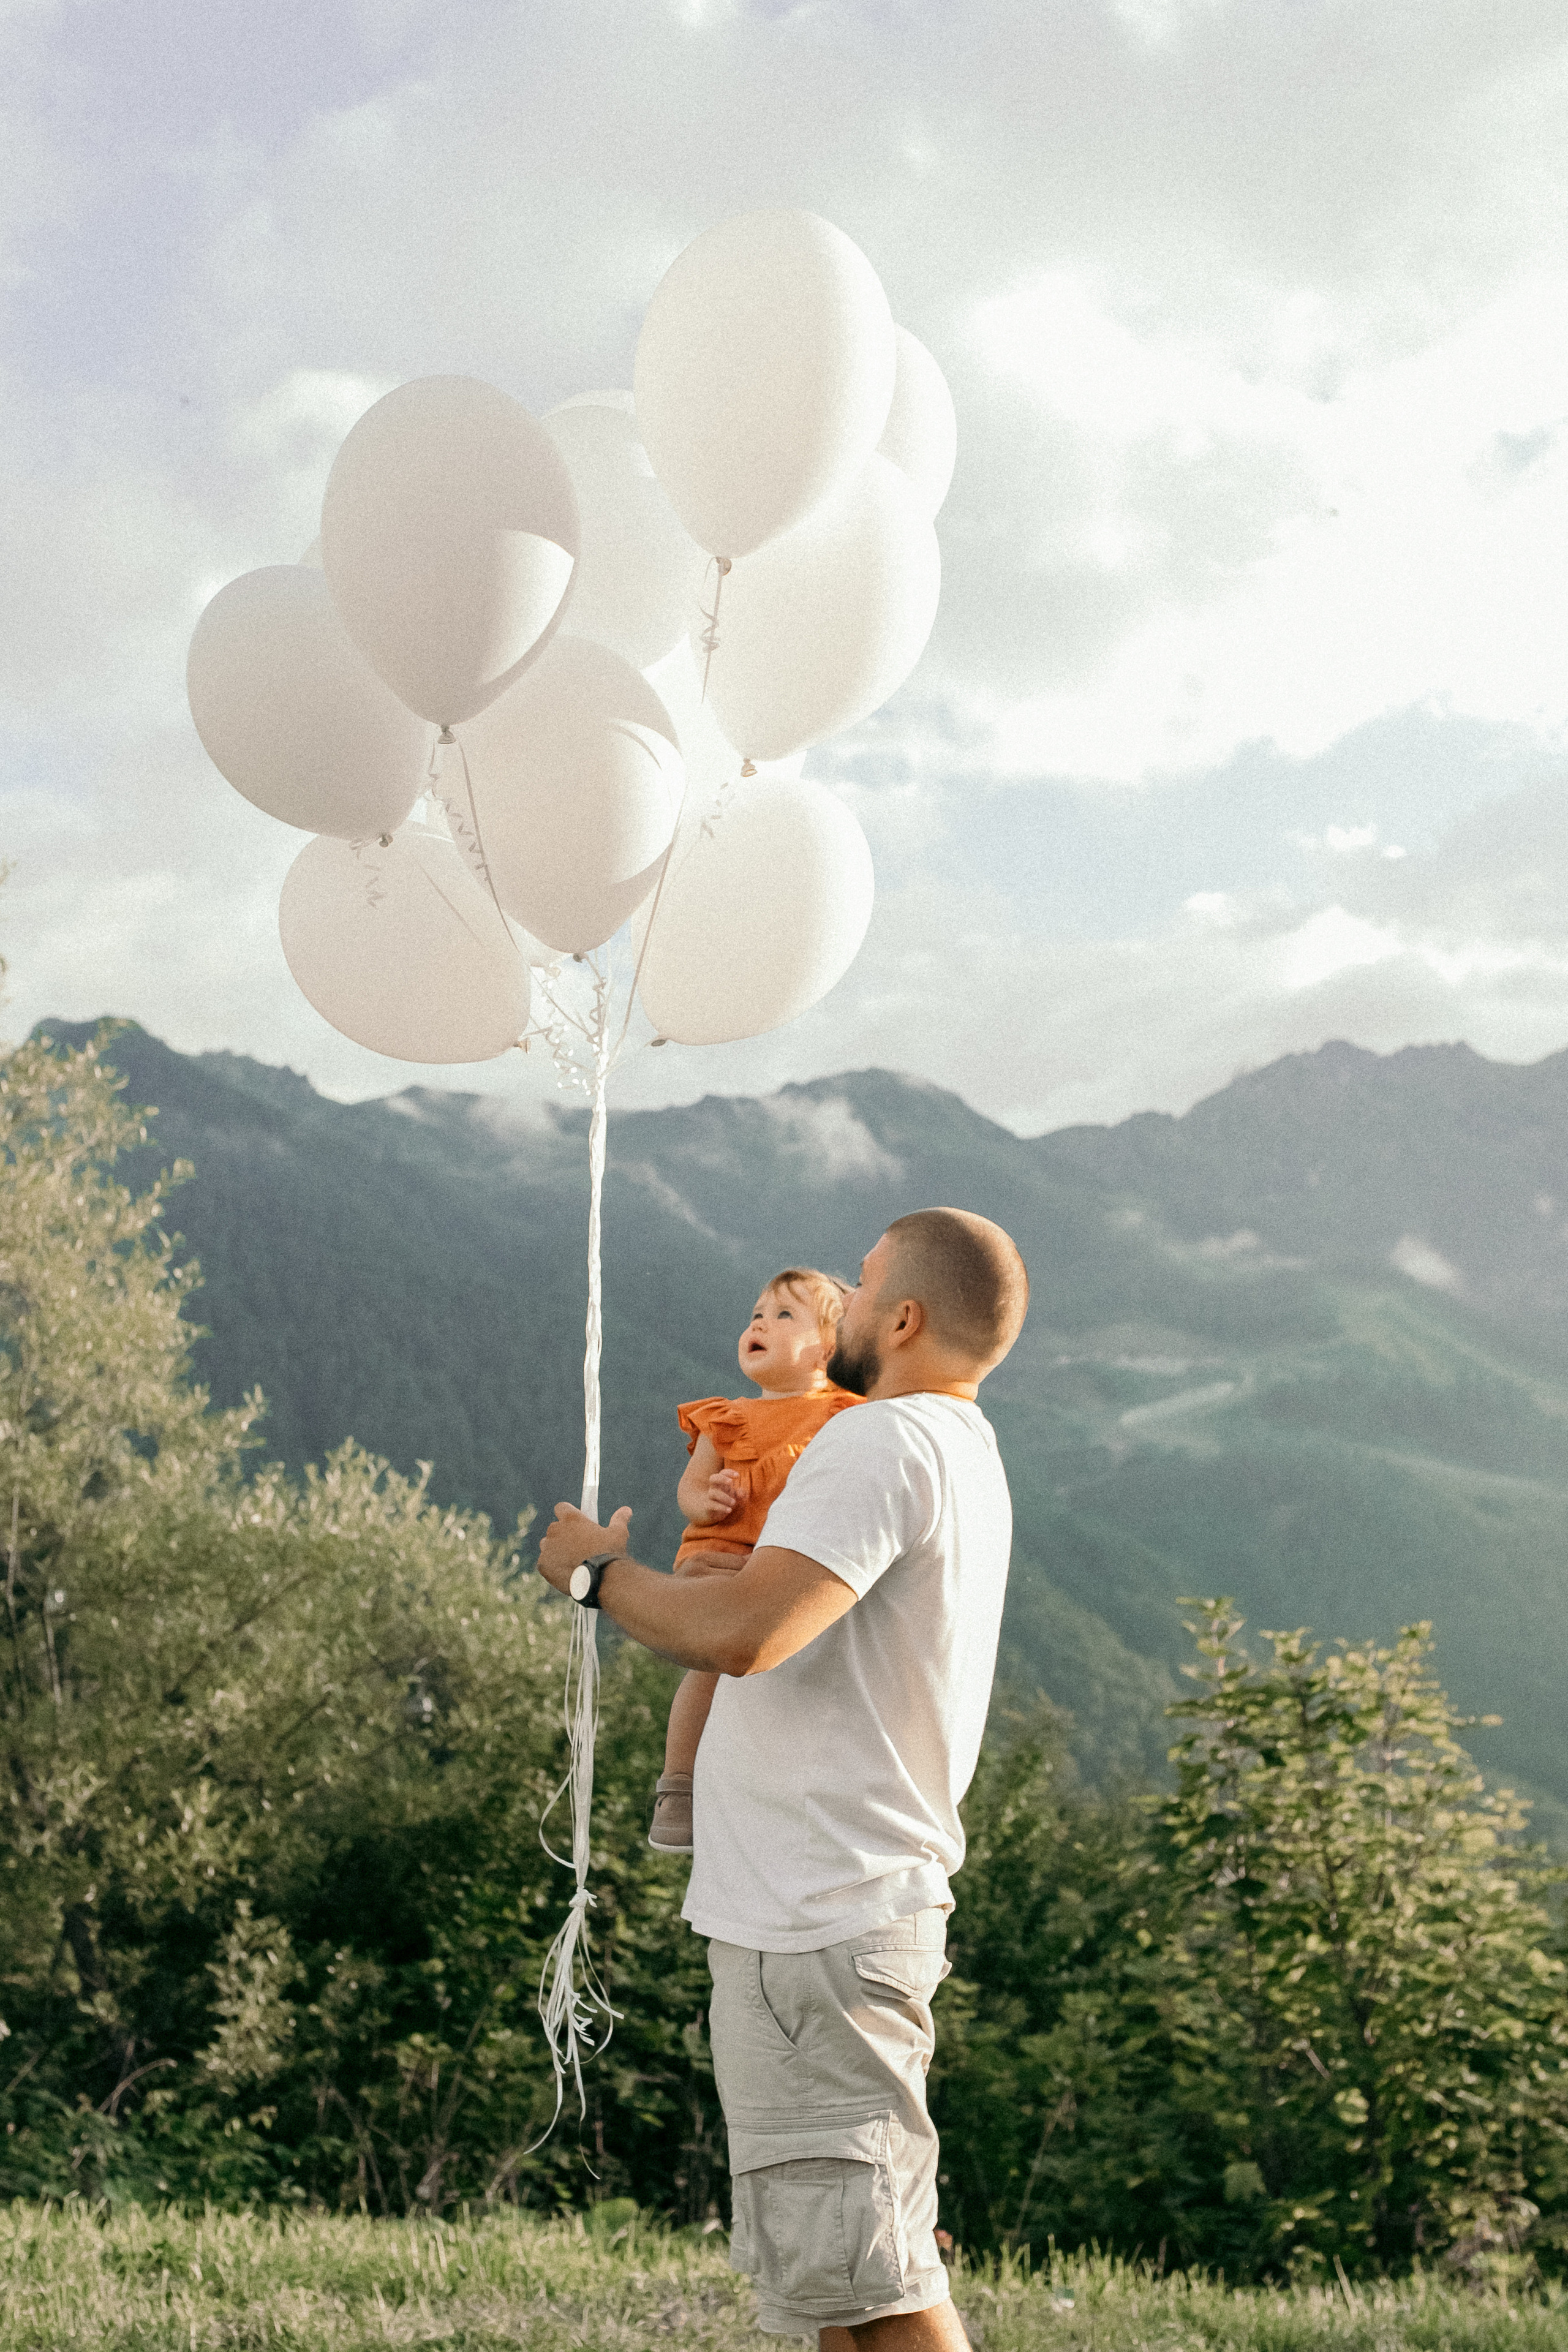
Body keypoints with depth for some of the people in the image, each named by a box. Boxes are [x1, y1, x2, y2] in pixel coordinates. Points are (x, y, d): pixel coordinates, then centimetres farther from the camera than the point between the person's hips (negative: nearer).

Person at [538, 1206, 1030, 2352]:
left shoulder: (886, 1442, -16)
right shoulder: (967, 1453, 17)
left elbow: (742, 1633, -28)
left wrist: (597, 1571, -11)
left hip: (818, 1927, -11)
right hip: (853, 1905, 11)